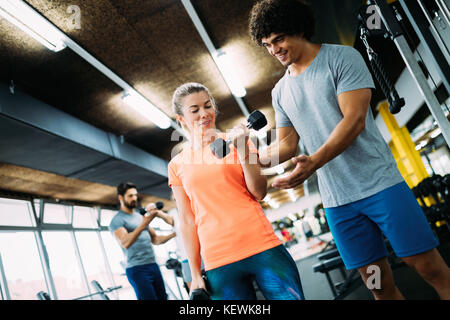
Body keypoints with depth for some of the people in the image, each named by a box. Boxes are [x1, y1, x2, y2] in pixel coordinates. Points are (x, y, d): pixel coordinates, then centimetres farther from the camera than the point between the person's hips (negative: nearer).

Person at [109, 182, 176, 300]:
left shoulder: (141, 216, 20)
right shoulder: (117, 220, -3)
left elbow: (155, 239, 23)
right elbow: (125, 243, -21)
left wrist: (173, 234, 7)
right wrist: (143, 224, -32)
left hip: (154, 265, 7)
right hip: (137, 269, -7)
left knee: (162, 297, 3)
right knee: (150, 298, -11)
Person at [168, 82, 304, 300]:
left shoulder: (234, 141, 8)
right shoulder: (177, 165, 10)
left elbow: (259, 193, 0)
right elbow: (186, 222, 8)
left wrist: (242, 150, -12)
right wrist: (195, 274, 5)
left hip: (263, 247, 0)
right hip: (219, 263, 0)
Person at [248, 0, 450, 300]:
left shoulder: (342, 57, -3)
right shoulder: (281, 92, 13)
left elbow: (354, 119, -14)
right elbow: (286, 144, 14)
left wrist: (313, 162, -27)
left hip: (379, 182, -4)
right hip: (337, 201, 4)